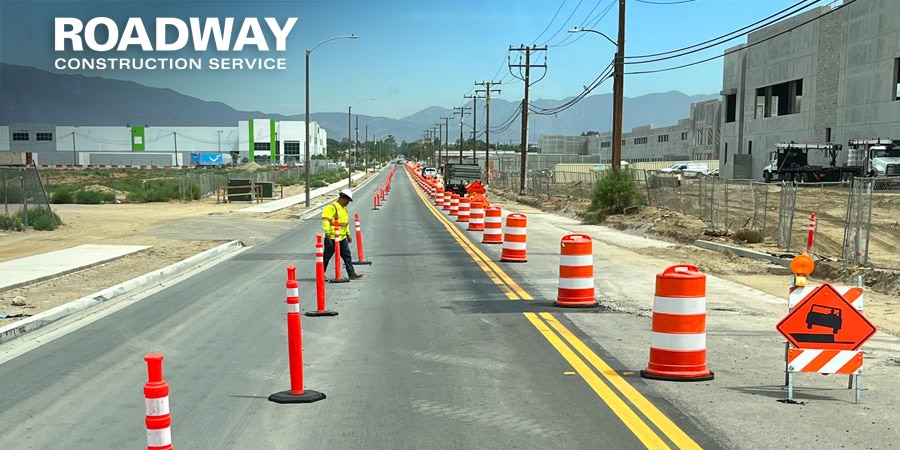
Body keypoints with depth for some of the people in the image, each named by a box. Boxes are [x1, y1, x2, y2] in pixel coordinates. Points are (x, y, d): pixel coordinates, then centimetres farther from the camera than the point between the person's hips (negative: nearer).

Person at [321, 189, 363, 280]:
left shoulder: (344, 209, 18)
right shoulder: (331, 208, -13)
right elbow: (325, 220, -22)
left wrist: (348, 234, 27)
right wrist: (327, 232, -29)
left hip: (342, 238, 8)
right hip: (332, 238, -8)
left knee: (347, 256, 4)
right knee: (327, 257, 2)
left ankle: (351, 273, 7)